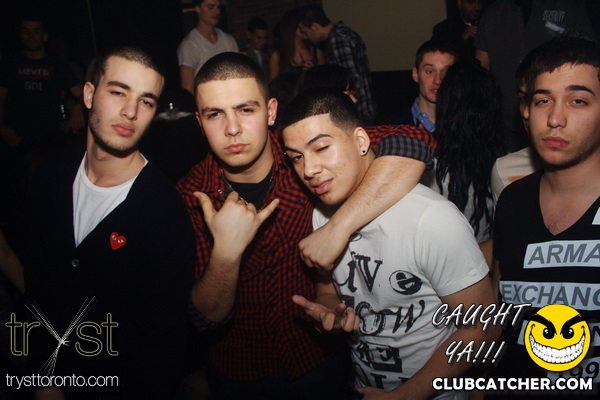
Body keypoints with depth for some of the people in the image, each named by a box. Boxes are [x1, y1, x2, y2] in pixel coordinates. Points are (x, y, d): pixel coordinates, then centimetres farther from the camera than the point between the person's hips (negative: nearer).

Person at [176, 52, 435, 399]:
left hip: (318, 361, 0)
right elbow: (208, 317, -16)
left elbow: (413, 142, -32)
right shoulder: (190, 198, -17)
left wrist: (338, 228, -36)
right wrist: (226, 250, -35)